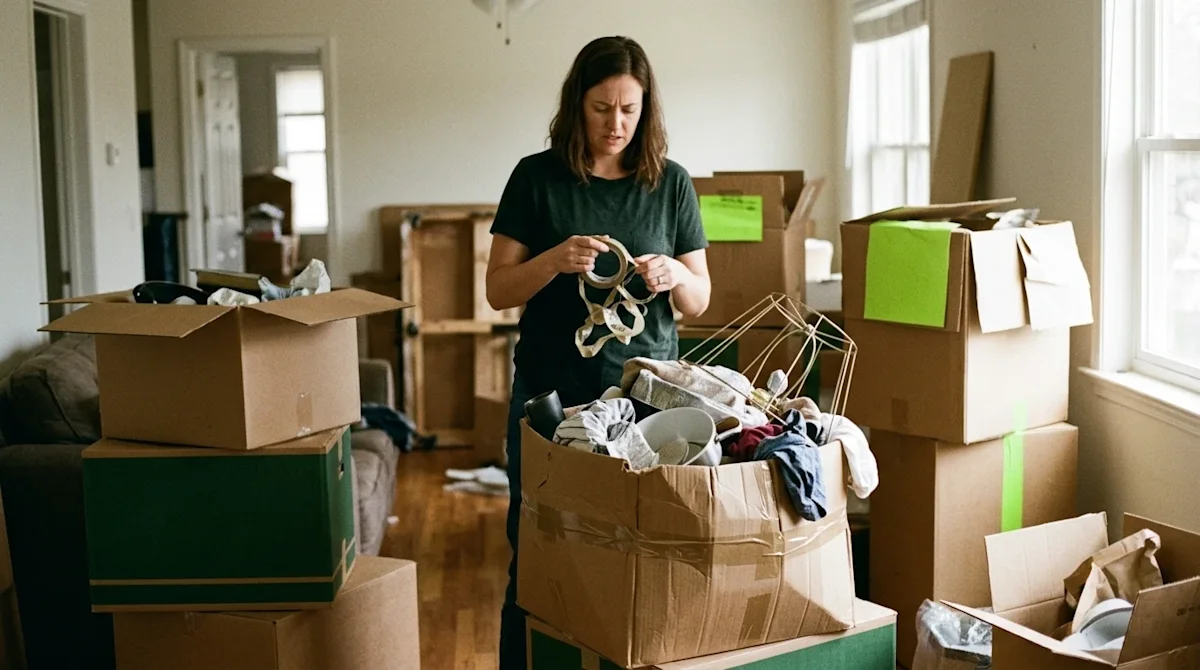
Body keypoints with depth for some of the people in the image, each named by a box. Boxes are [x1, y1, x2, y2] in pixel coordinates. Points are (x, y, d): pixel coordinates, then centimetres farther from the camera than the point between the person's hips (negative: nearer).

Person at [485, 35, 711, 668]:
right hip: (551, 394, -1)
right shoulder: (537, 177, 0)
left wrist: (673, 275, -16)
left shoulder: (671, 183, 4)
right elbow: (498, 290, -2)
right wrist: (554, 261, -20)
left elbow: (699, 301, 6)